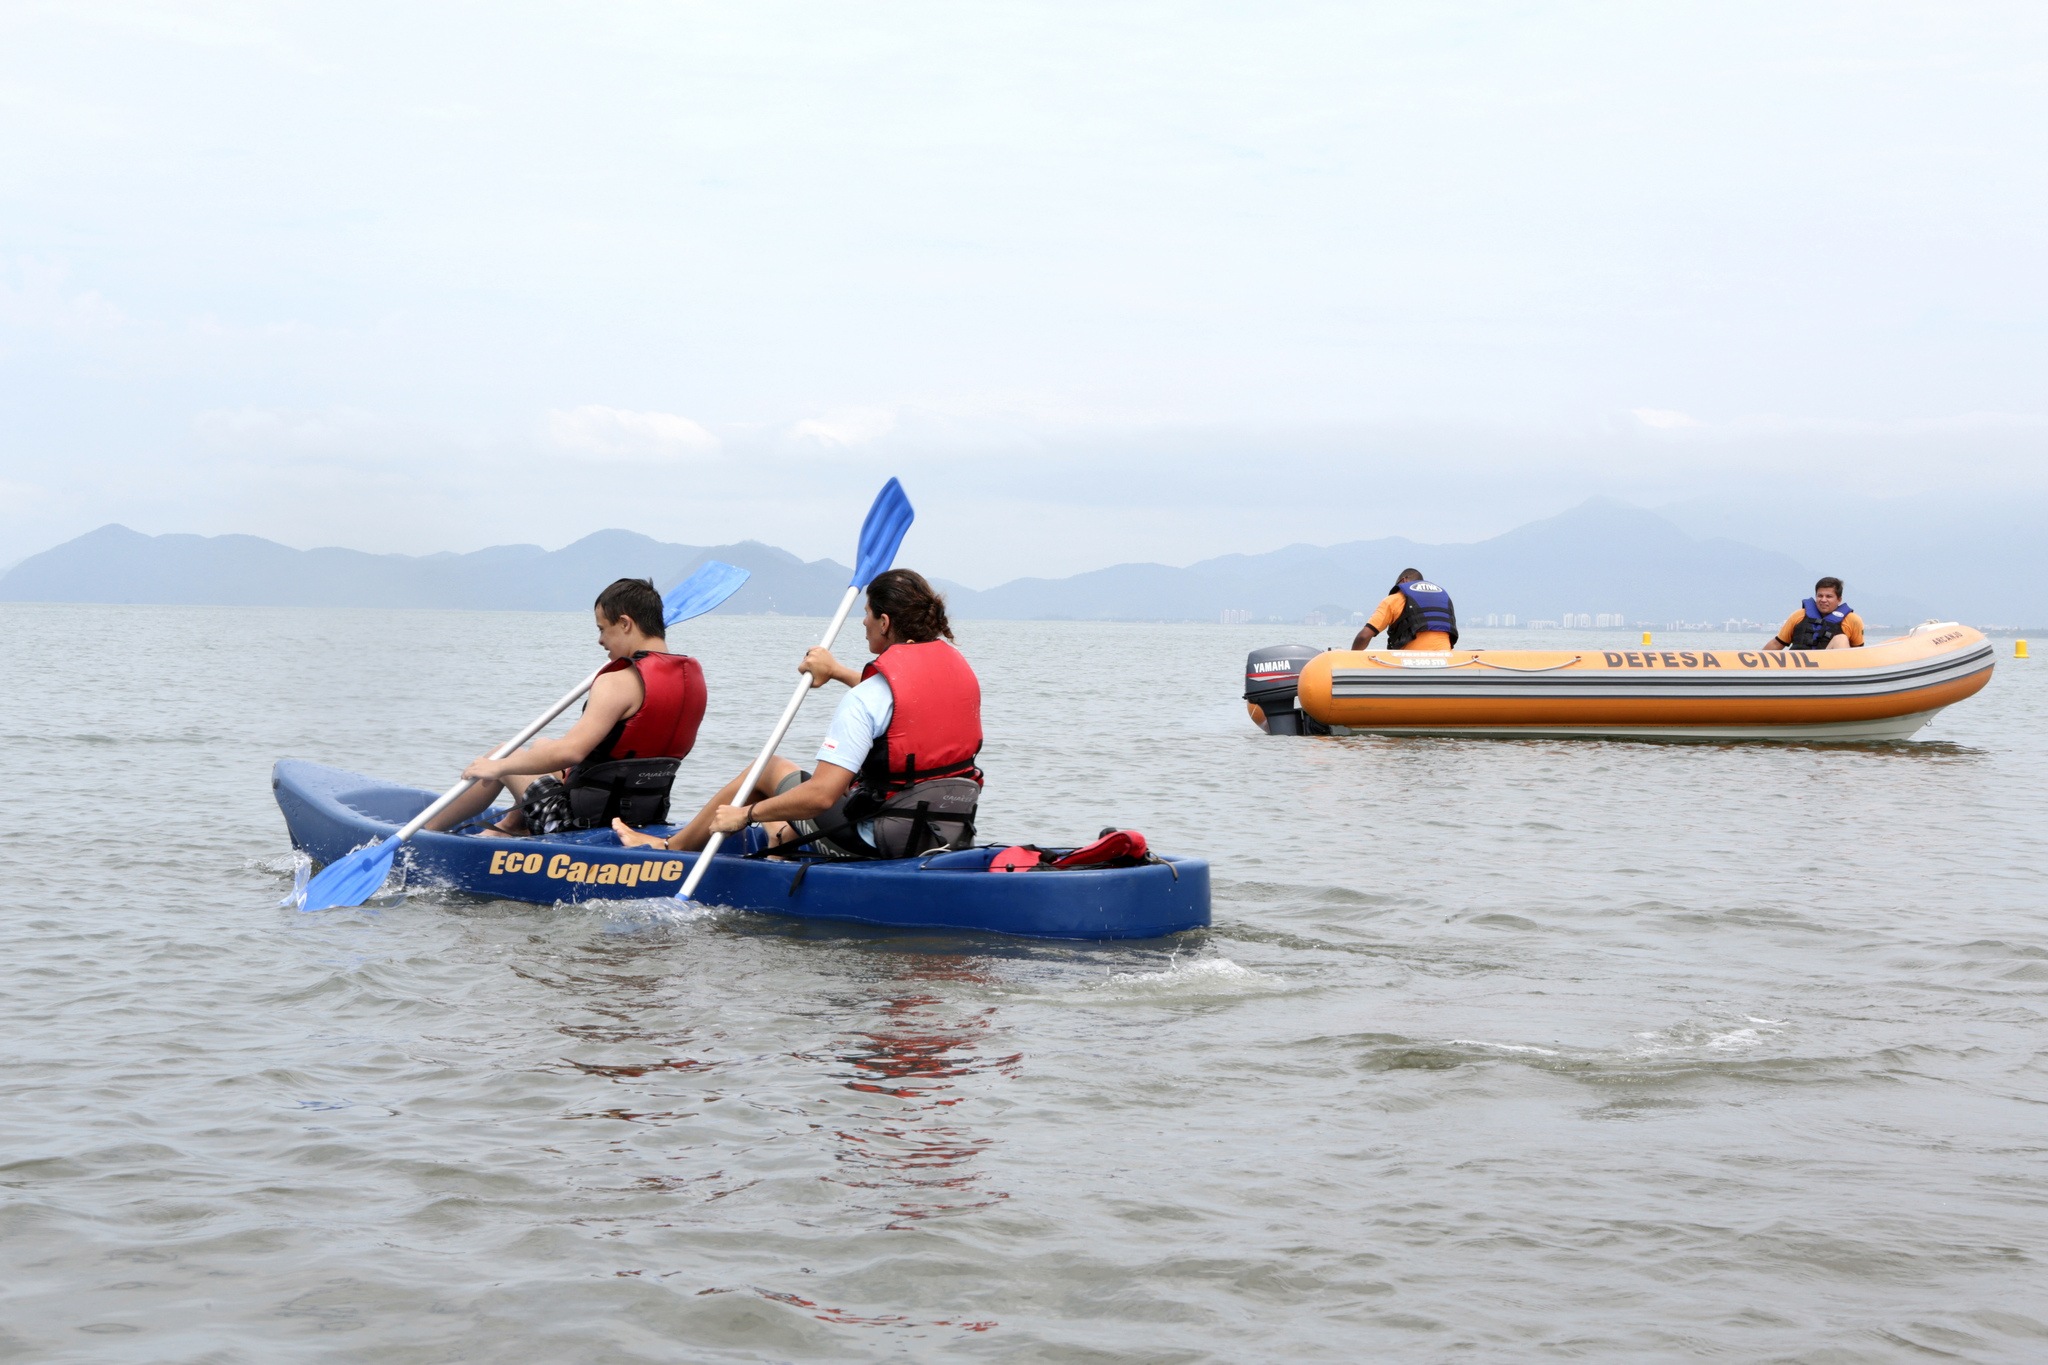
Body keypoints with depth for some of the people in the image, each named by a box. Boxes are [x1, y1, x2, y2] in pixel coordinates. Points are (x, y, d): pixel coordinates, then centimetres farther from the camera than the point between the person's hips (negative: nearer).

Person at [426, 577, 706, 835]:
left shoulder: (618, 683, -25)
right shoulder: (693, 673, -2)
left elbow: (570, 751, -34)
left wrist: (498, 766, -23)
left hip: (587, 818, -7)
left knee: (503, 757, 18)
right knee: (540, 746, 30)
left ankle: (429, 829, 35)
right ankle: (508, 827, 44)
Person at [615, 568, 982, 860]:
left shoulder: (865, 699, -20)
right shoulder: (958, 666, 2)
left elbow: (821, 794, -24)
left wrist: (745, 814, -12)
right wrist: (838, 671, 33)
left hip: (880, 840, -6)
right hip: (952, 836, 6)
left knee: (769, 769, 18)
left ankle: (672, 847, 36)